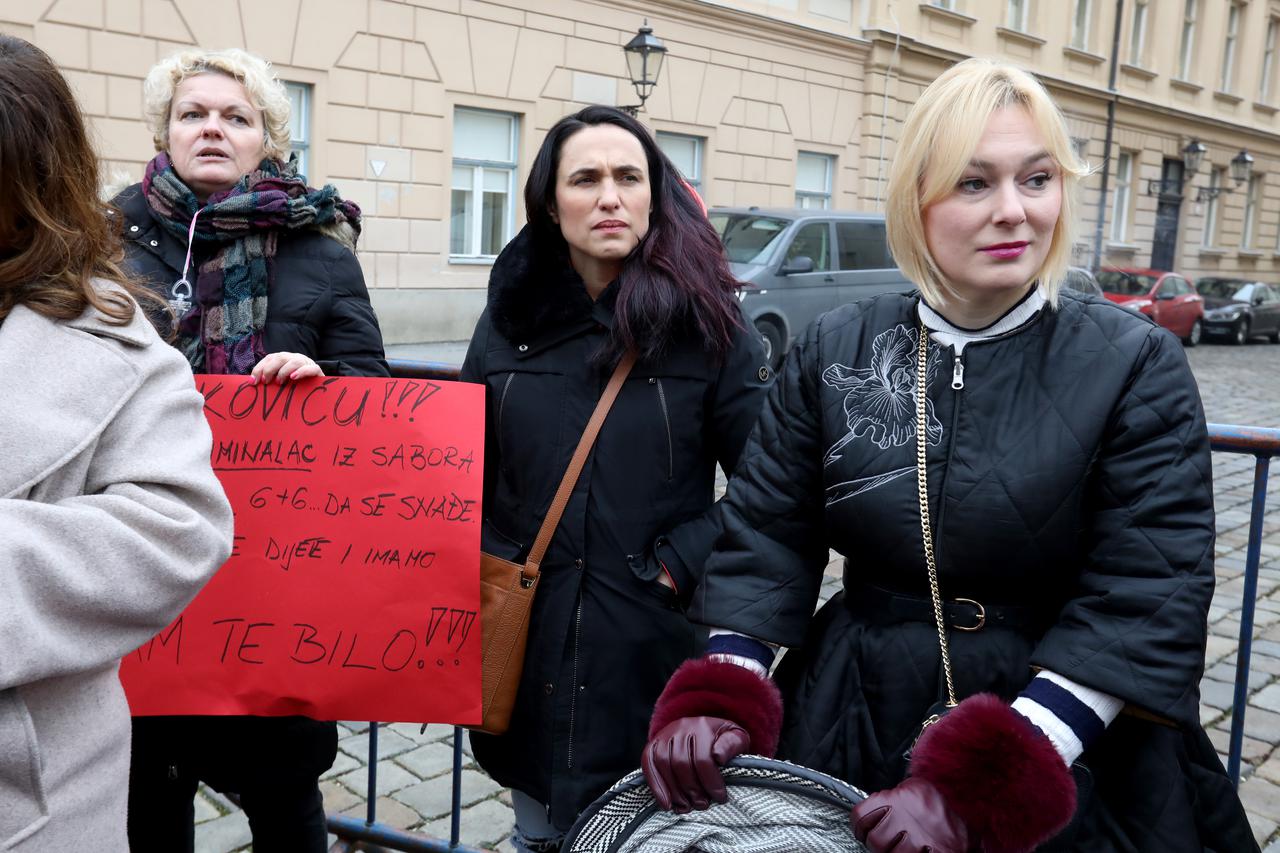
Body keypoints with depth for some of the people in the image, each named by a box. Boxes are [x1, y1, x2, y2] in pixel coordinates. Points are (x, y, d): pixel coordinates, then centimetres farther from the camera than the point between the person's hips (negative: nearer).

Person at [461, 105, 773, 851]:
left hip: (654, 647, -3)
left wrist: (681, 568, -14)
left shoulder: (705, 321, -7)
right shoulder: (510, 319, 3)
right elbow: (469, 475, 10)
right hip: (527, 640, 3)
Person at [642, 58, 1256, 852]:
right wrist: (722, 696, -18)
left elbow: (1148, 594, -17)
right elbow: (766, 534, -3)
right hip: (855, 727, 2)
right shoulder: (833, 351, -4)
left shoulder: (1138, 366, -11)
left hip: (1064, 765, -2)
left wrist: (981, 786, -25)